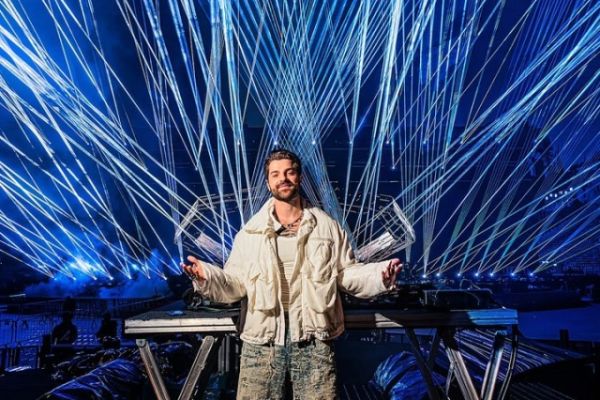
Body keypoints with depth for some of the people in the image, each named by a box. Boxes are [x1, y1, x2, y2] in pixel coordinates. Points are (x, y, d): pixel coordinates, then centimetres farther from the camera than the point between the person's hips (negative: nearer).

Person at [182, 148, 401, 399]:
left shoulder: (327, 226, 6)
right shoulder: (250, 232, 5)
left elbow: (347, 274, 6)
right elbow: (234, 284, 1)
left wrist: (378, 275, -12)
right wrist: (207, 277, -19)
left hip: (313, 335, 0)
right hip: (262, 336, 0)